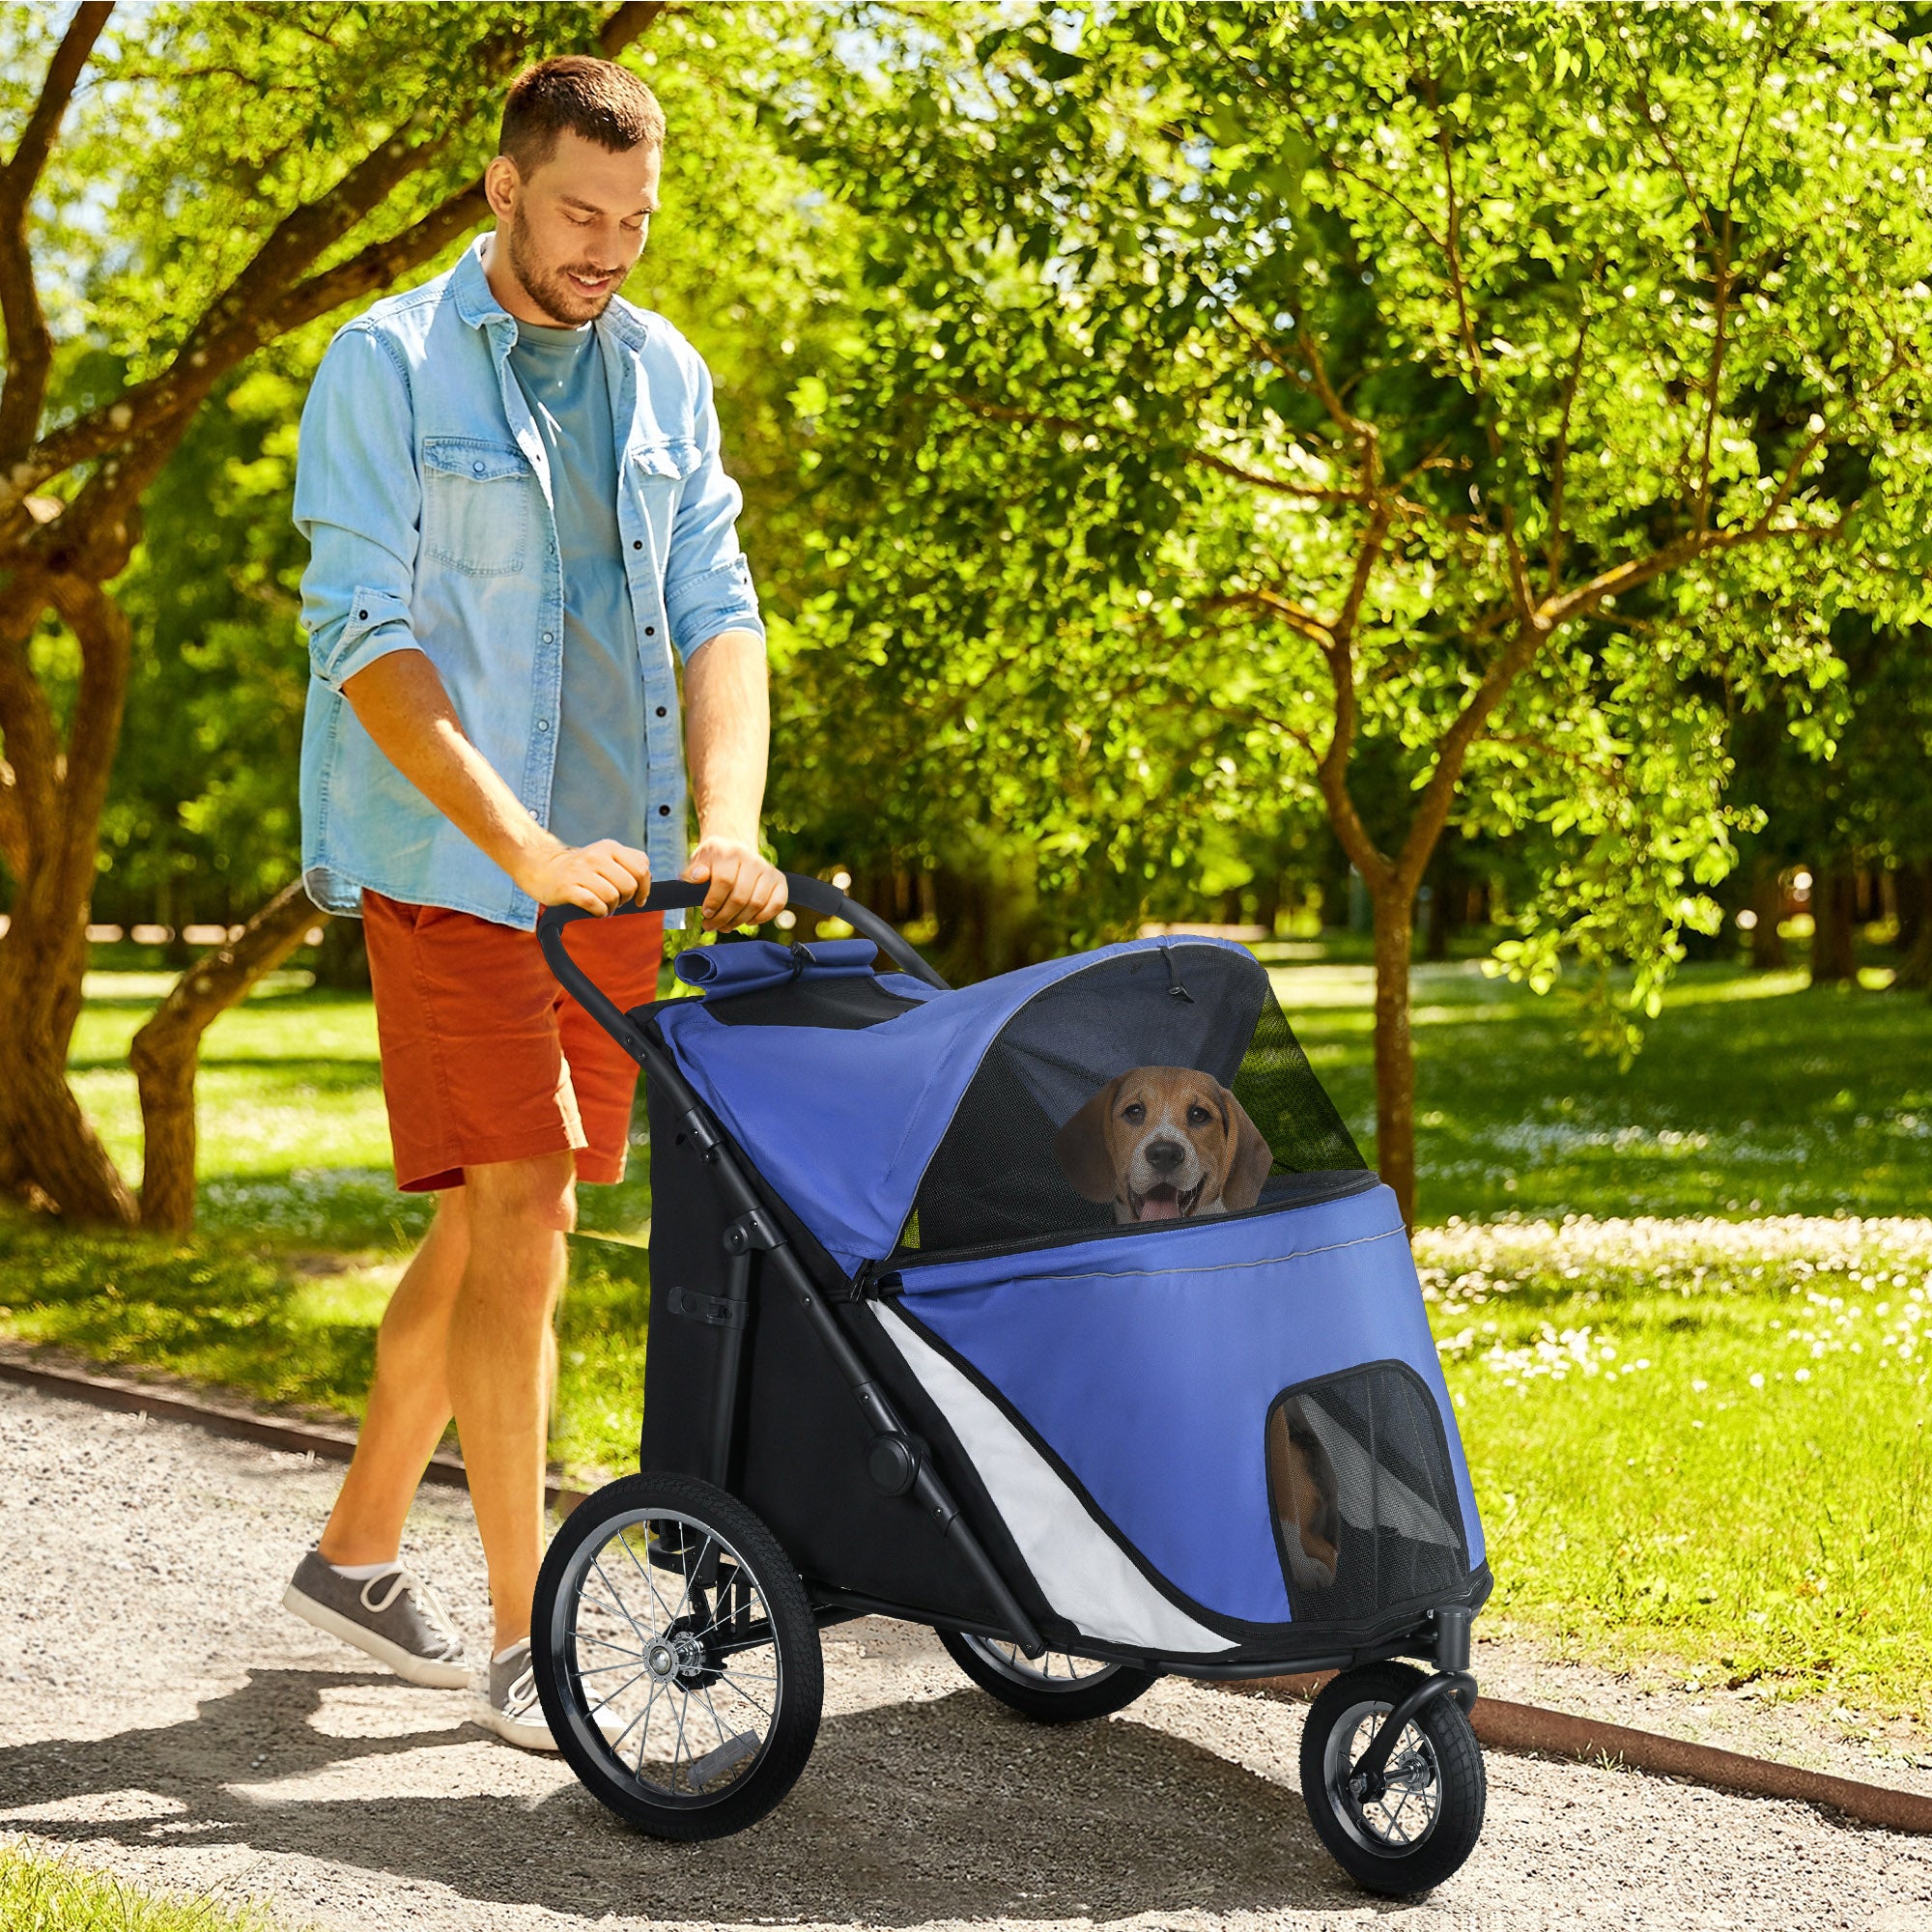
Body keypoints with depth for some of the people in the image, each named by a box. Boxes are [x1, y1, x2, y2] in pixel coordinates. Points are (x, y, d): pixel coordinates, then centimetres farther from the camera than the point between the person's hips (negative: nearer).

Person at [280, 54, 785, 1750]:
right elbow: (366, 639, -14)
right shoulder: (387, 369, -7)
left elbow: (715, 608, 4)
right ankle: (526, 1642, -3)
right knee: (518, 1216, -11)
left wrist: (729, 825, -14)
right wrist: (527, 850, -24)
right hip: (450, 860, -6)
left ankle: (358, 1551, 29)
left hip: (615, 865, 6)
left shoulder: (663, 376, 10)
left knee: (497, 1225, 12)